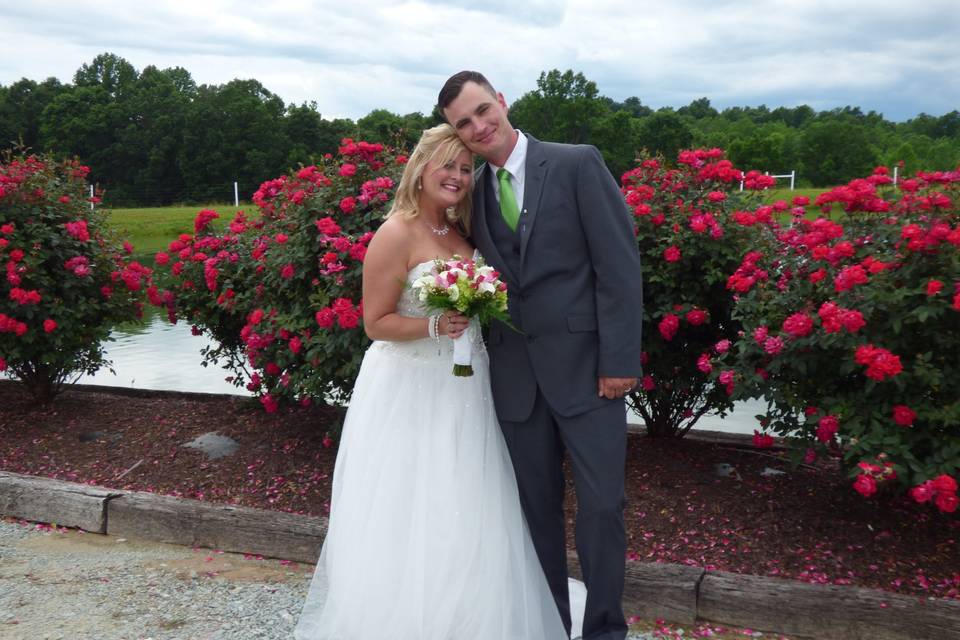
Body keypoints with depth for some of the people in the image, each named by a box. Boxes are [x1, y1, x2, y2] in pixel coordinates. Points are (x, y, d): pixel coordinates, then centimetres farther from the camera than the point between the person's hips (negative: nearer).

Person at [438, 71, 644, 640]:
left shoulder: (578, 164, -4)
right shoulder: (472, 191, 10)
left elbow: (619, 263, -8)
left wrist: (620, 359, -13)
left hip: (584, 367, -4)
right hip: (516, 375, 4)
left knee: (601, 504, 1)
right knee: (537, 507, 12)